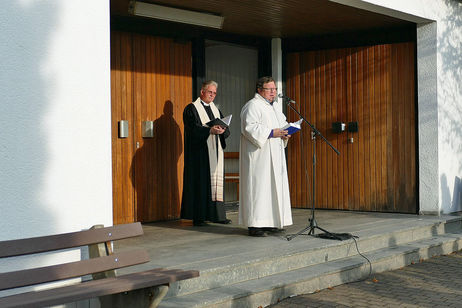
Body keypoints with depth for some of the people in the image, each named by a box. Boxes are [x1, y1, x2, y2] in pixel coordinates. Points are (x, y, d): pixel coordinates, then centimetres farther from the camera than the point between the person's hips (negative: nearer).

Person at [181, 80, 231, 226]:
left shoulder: (215, 110, 19)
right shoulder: (191, 109, 0)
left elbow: (227, 130, 10)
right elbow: (193, 128, -15)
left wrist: (222, 130, -13)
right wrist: (210, 130, -28)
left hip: (215, 151, 6)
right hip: (200, 152, -6)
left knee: (216, 181, 5)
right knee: (200, 182, -8)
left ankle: (217, 215, 9)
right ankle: (198, 217, -5)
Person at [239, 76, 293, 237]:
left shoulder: (275, 106, 20)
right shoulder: (252, 106, -10)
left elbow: (283, 123, 26)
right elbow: (250, 127, -19)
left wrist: (285, 133, 4)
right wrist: (271, 133, -23)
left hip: (274, 155, 9)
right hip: (259, 156, -9)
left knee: (274, 186, 9)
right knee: (258, 186, -11)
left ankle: (271, 223, 15)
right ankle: (255, 225, -9)